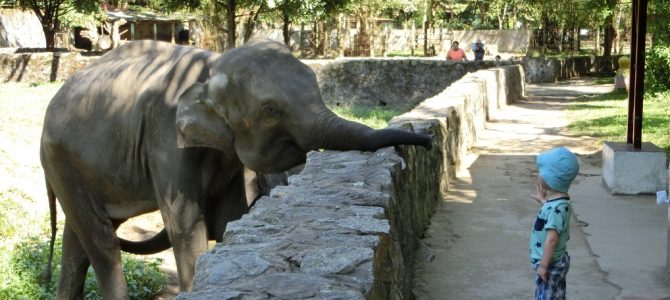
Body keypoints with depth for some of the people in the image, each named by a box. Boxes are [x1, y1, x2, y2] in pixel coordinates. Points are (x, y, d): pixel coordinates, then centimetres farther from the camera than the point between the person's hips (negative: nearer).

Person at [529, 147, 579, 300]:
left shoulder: (555, 207, -27)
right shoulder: (559, 201, 2)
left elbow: (551, 238, -29)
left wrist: (543, 265, -25)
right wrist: (543, 200, 30)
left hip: (550, 264, -10)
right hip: (557, 261, 10)